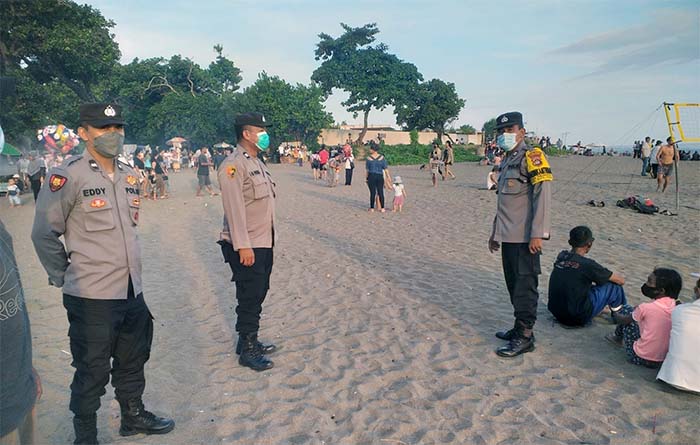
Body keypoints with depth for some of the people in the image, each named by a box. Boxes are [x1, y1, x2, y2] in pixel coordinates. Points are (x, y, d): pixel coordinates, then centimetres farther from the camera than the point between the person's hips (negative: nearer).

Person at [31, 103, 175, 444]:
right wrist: (64, 277, -2)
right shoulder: (68, 176, -13)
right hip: (91, 297, -6)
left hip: (132, 291, 7)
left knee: (133, 360, 21)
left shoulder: (129, 175, 8)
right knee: (92, 371, 7)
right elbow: (44, 234, -8)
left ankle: (133, 416, 40)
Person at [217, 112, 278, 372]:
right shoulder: (233, 165, -16)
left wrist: (268, 238, 17)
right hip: (246, 246, -9)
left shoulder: (257, 162, 15)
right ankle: (247, 351, 13)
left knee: (258, 294, 17)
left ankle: (249, 341, 31)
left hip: (264, 243, 9)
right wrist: (243, 246, -24)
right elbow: (234, 208, -22)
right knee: (249, 297, 0)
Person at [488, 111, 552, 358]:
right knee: (513, 284, 15)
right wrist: (495, 232, 24)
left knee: (524, 286, -3)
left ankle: (524, 337, 5)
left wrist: (537, 234, -23)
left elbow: (543, 196, -18)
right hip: (508, 236, 9)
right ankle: (519, 328, 27)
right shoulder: (507, 161, 18)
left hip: (525, 237, -9)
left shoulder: (532, 157, -9)